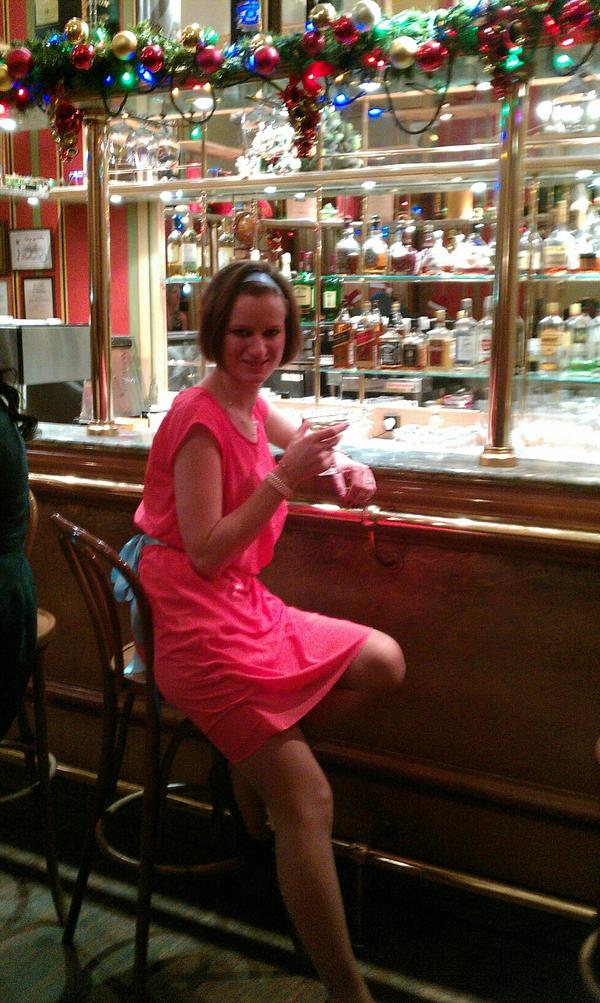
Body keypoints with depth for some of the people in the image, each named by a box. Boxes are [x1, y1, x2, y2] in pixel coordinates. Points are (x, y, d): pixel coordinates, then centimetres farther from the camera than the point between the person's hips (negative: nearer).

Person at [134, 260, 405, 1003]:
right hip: (198, 625, -9)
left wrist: (348, 468, 7)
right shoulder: (200, 419, -16)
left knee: (384, 663, 4)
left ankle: (255, 754, 9)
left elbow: (303, 442, 29)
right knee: (308, 801, -11)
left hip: (246, 607, 9)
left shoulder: (252, 405, 8)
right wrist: (283, 480, -25)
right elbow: (205, 553, -20)